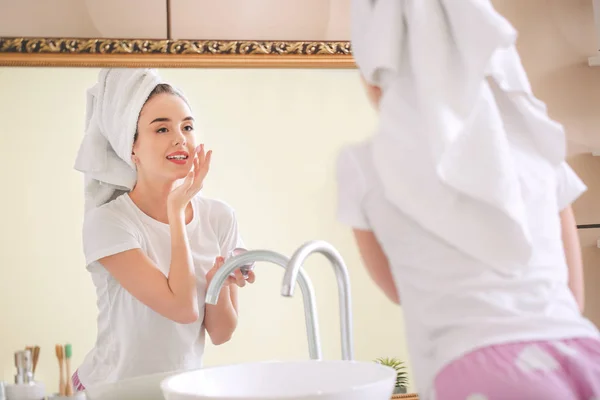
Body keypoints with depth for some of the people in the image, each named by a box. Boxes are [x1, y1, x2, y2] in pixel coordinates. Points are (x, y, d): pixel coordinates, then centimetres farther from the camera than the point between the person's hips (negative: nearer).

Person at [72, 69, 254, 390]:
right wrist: (177, 210, -16)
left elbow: (220, 334, 0)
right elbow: (183, 309, -21)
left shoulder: (219, 218, -3)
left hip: (185, 387, 2)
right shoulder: (107, 222, -15)